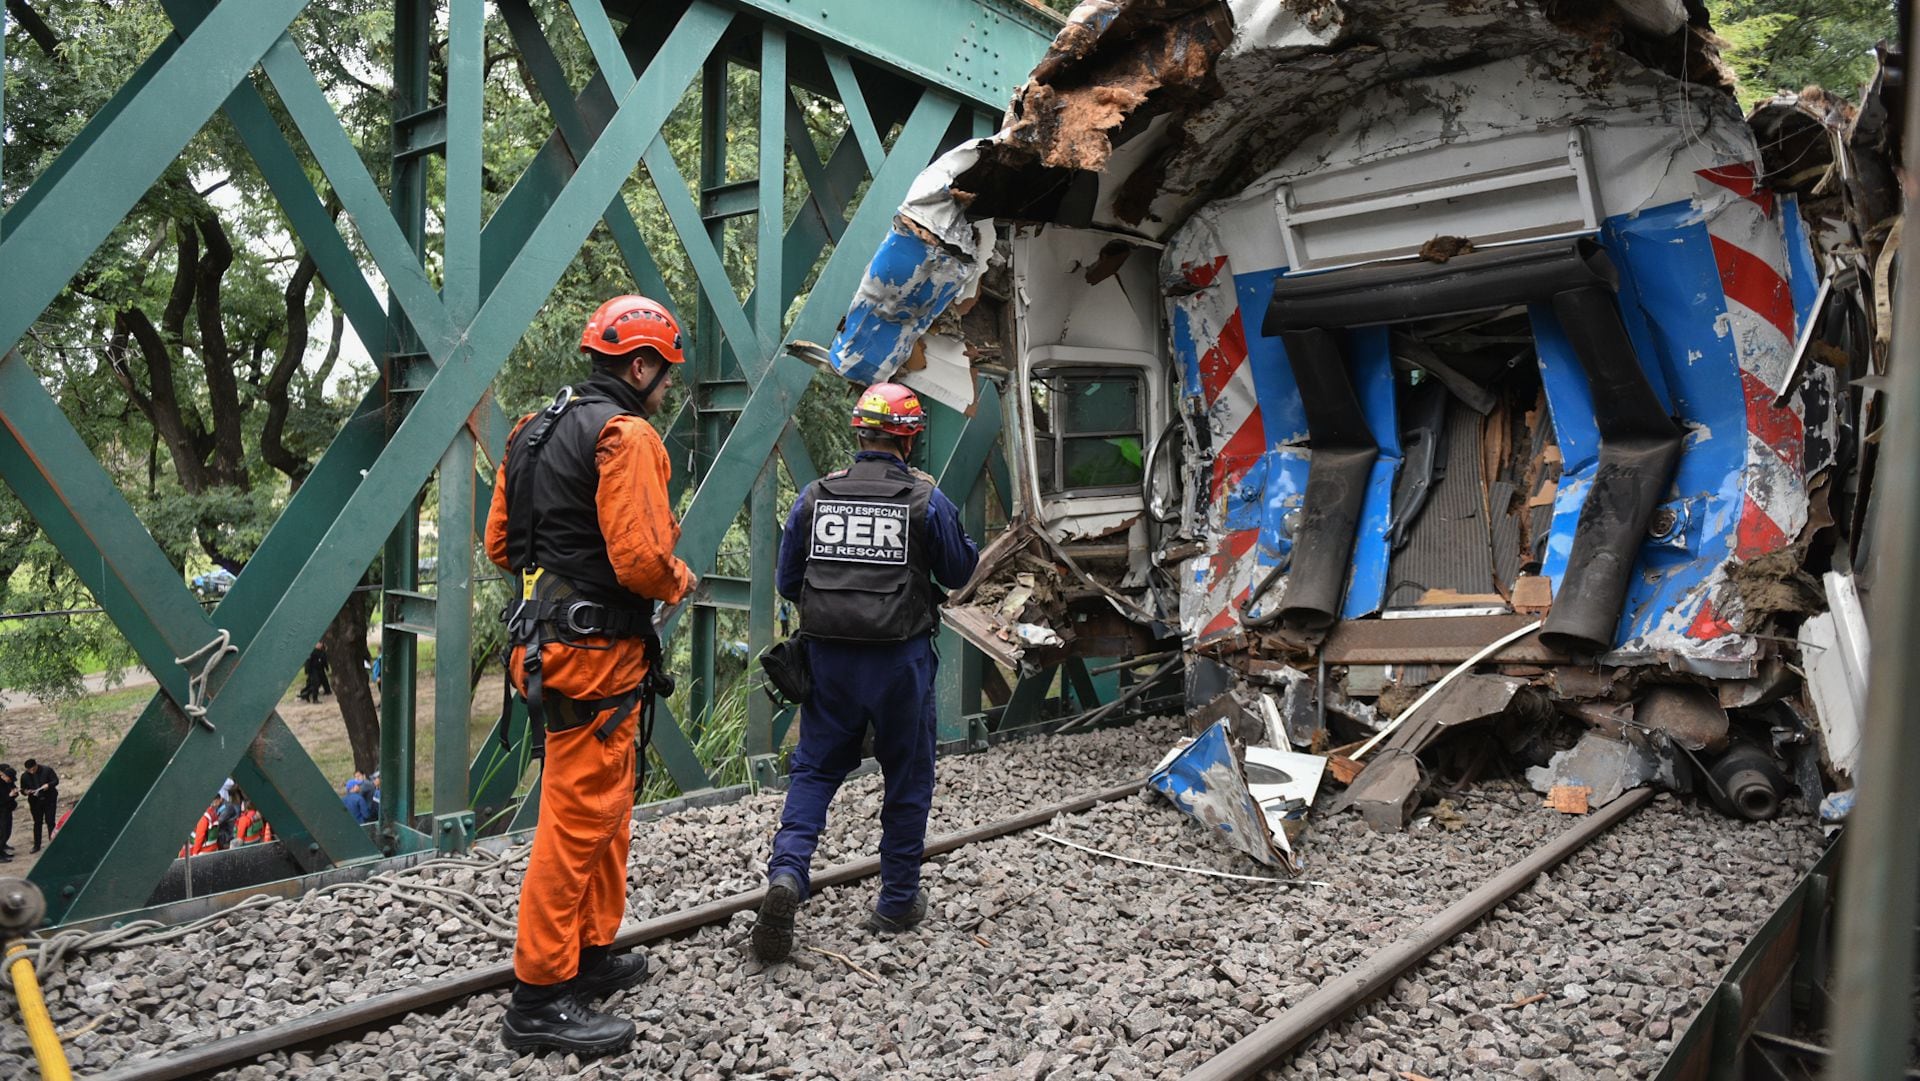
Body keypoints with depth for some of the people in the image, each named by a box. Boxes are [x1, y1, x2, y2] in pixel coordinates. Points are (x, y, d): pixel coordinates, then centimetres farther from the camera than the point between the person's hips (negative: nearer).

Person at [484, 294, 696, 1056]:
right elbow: (641, 559, -23)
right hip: (596, 651, -10)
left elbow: (499, 543, 17)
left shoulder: (536, 430, 15)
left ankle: (592, 955, 32)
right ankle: (540, 998, 5)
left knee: (605, 812, 20)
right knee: (579, 820, -3)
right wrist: (679, 581, -4)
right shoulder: (626, 435, -14)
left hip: (544, 640, 10)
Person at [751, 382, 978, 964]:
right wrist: (956, 525, 22)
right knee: (907, 778, 13)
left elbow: (787, 582, 7)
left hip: (828, 655, 2)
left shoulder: (815, 496, 1)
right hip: (900, 658, -2)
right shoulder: (927, 500, -6)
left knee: (815, 767, 13)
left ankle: (786, 871, -8)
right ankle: (899, 900, 22)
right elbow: (960, 572, 6)